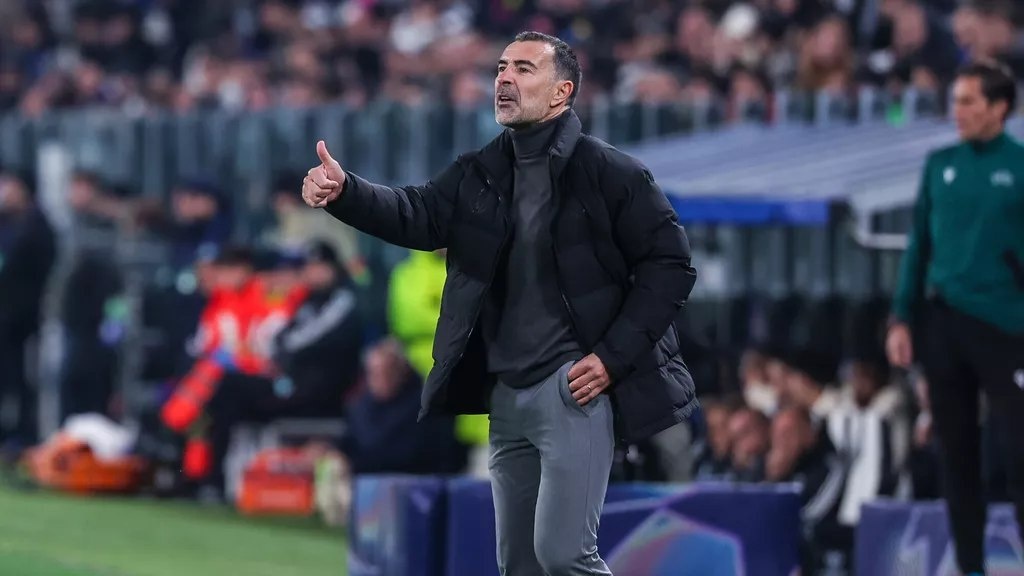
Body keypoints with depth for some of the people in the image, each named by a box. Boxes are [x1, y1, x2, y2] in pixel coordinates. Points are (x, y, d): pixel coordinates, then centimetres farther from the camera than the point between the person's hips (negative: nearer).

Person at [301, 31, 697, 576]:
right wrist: (343, 192, -25)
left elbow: (669, 265, -7)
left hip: (573, 386, -7)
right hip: (506, 392, 7)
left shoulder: (610, 173, -8)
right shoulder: (478, 173, 9)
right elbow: (418, 215, -6)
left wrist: (613, 356, -13)